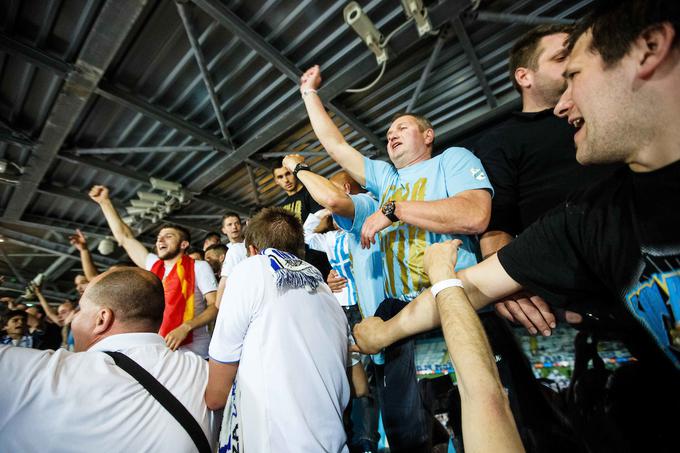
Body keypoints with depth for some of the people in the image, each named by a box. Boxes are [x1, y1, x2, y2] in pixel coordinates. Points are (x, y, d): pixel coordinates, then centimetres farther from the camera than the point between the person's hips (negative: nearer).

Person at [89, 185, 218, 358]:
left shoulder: (199, 267, -4)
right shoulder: (153, 265, 12)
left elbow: (216, 305, -10)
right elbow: (125, 237, 19)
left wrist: (185, 327, -24)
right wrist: (104, 201, 21)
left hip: (191, 350, -5)